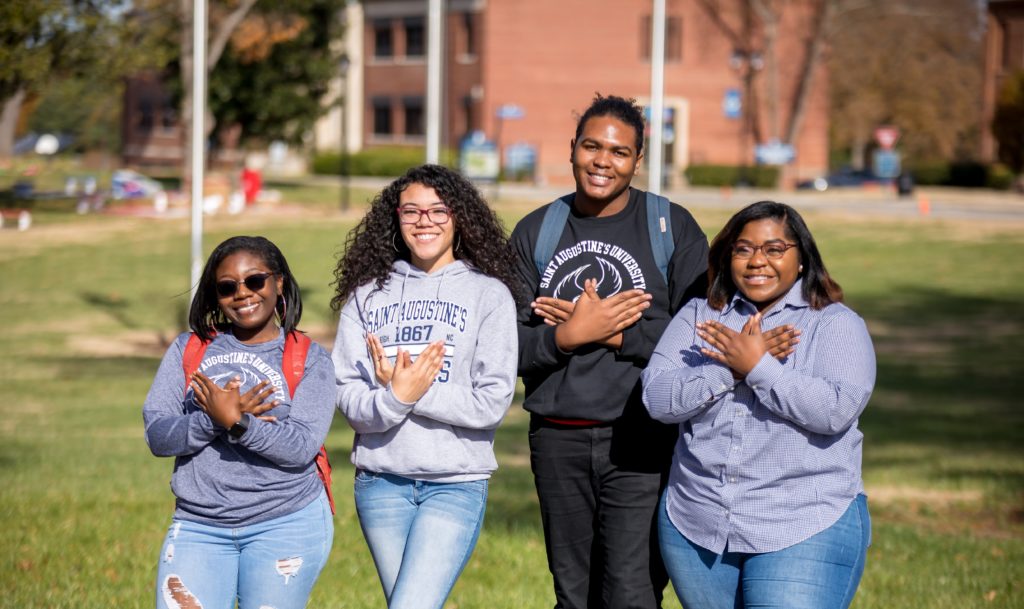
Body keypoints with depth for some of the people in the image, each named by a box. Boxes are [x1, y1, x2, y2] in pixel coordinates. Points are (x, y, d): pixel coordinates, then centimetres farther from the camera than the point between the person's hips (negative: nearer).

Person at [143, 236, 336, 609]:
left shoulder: (309, 360, 2)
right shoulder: (189, 349, 10)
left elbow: (301, 447, -11)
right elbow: (156, 434, -1)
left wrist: (235, 422, -24)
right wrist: (215, 420, -18)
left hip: (285, 526, -2)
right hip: (197, 526, 2)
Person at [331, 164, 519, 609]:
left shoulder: (489, 294, 0)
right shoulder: (367, 294, 7)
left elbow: (493, 403, -7)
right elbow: (348, 397, -1)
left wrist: (414, 391, -14)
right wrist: (395, 396, -21)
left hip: (456, 483, -3)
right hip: (381, 481, 3)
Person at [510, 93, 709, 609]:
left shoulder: (672, 227, 2)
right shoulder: (535, 232, 9)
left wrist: (612, 334, -12)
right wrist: (570, 335, -13)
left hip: (641, 442, -3)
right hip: (558, 442, 3)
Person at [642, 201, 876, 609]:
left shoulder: (836, 325, 0)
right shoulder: (699, 316, 8)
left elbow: (837, 410, -16)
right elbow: (657, 397, -4)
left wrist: (756, 367, -16)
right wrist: (732, 368, -15)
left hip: (804, 534, -4)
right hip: (696, 528, 4)